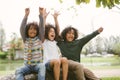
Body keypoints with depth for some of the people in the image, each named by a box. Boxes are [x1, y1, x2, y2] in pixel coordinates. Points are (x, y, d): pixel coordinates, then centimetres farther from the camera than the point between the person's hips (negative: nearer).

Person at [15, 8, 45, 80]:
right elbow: (22, 28, -6)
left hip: (37, 65, -2)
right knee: (18, 71, -27)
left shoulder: (39, 39, 5)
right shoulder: (25, 39, 8)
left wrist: (41, 14, -17)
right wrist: (26, 15, -15)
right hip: (27, 66, 2)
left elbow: (42, 27, -8)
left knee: (42, 66, -35)